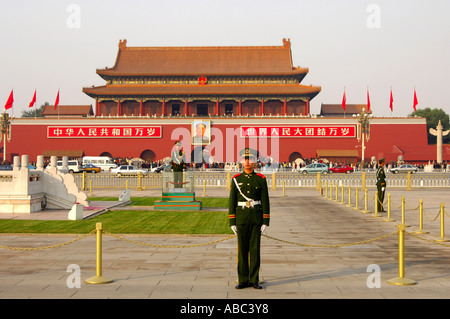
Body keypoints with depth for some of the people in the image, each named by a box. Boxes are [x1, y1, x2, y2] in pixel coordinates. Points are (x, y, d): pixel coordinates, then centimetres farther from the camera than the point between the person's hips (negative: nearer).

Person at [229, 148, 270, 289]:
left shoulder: (261, 179, 2)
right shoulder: (236, 179, 4)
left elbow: (265, 202, 0)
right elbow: (232, 202, 3)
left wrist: (265, 222, -6)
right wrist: (232, 223, -2)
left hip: (257, 218, 0)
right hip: (241, 218, 0)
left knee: (255, 248, 1)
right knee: (242, 249, 2)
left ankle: (254, 280, 9)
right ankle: (243, 280, 10)